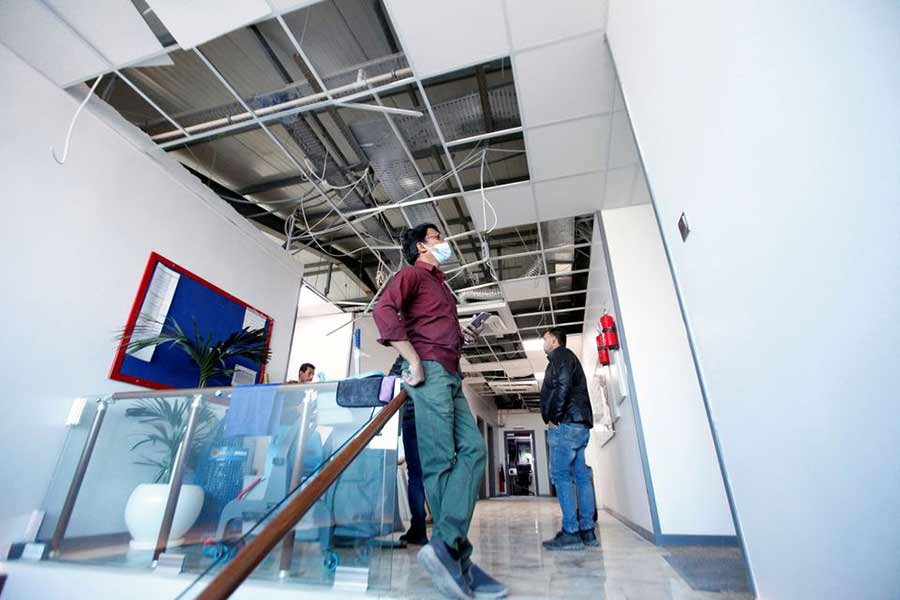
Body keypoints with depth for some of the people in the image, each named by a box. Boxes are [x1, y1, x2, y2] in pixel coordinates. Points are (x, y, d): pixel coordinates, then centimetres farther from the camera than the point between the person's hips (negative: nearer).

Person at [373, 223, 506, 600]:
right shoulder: (413, 274, 1)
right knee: (441, 461, -9)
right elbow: (384, 310, -17)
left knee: (472, 449, 0)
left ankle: (447, 546, 0)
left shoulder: (440, 285, 29)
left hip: (449, 375, 9)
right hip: (429, 371, -9)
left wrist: (460, 335, 15)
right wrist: (414, 362, -20)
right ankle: (457, 557, -3)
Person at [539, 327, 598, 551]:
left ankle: (570, 532, -7)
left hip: (566, 424, -10)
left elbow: (563, 386, -18)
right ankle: (587, 531, 11)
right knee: (581, 476, 8)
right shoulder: (569, 358, 27)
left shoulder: (560, 355, -3)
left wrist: (553, 418, -14)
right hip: (580, 424, 10)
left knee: (561, 476, -8)